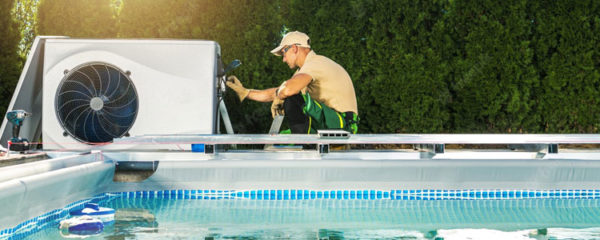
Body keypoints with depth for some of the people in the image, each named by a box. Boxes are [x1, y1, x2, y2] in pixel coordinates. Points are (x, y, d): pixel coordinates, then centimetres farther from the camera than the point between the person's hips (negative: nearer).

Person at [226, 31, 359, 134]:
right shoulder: (306, 68, 19)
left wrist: (278, 98, -9)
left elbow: (288, 89, -31)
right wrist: (245, 92, 24)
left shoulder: (315, 63, -13)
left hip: (341, 122, -10)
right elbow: (277, 92, 25)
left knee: (291, 99, -22)